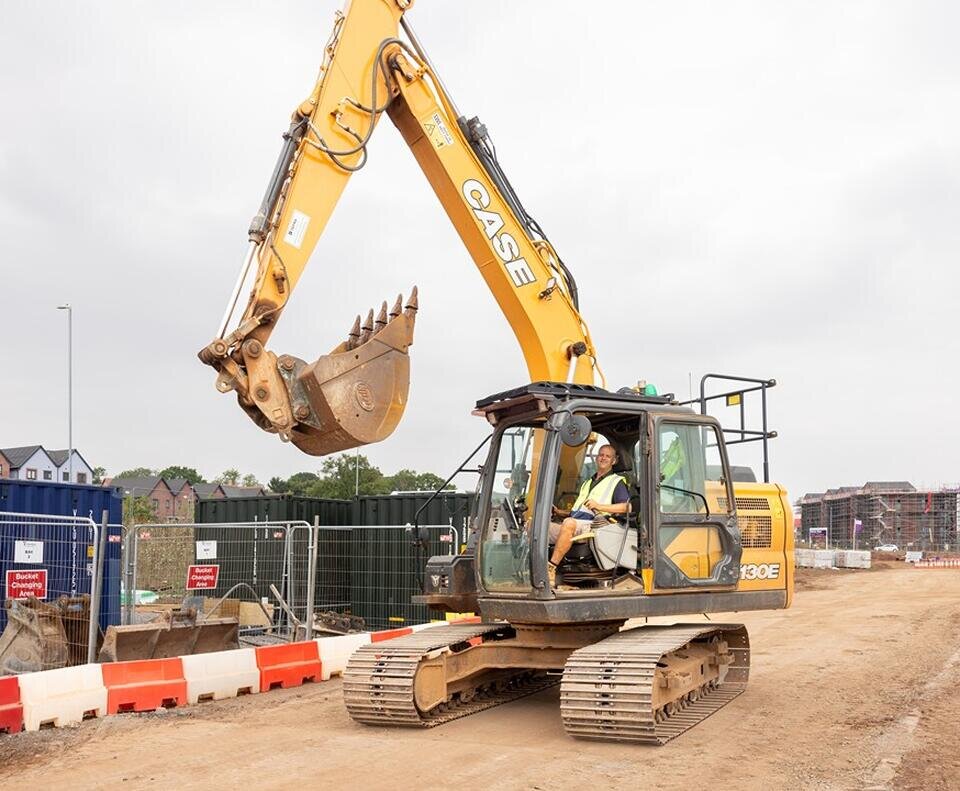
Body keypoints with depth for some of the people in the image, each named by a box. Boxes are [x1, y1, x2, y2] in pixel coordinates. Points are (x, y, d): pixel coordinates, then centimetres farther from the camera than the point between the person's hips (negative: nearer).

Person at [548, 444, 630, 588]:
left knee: (569, 523, -41)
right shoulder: (587, 483, 36)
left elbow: (626, 507, -3)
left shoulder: (617, 482, 14)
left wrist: (599, 506, -9)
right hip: (572, 525, 7)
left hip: (591, 525, -7)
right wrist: (560, 513, 18)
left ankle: (551, 568, -44)